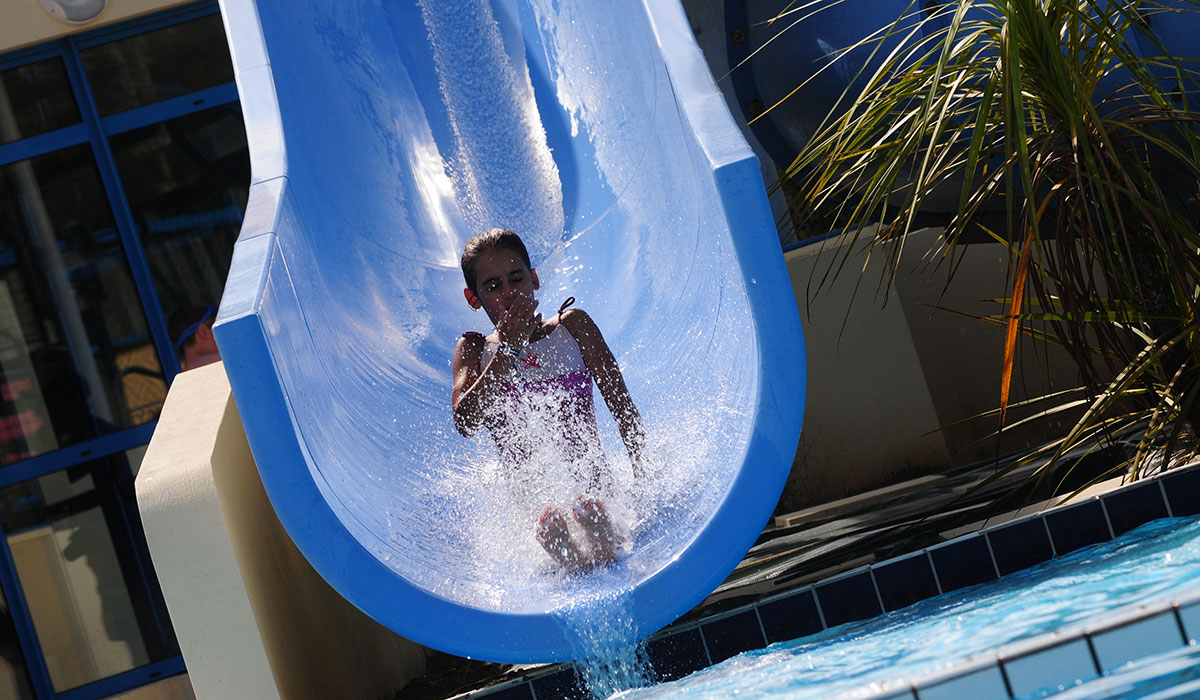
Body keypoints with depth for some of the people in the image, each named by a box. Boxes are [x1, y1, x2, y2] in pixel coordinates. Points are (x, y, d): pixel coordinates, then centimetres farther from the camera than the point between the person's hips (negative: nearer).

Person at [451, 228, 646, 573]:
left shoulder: (572, 326, 10)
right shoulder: (474, 349, 11)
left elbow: (623, 406, 9)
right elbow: (465, 424, -7)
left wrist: (644, 479, -2)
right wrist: (507, 350, -11)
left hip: (591, 480, 0)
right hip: (529, 492, 1)